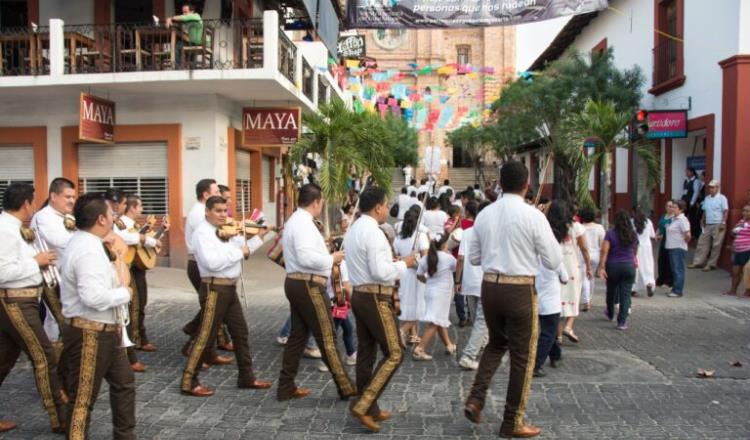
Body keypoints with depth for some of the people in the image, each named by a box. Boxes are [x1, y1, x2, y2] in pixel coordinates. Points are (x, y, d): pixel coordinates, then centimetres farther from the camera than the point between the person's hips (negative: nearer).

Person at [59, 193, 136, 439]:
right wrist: (124, 293, -19)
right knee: (83, 398, 2)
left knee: (124, 382, 21)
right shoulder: (88, 250, -23)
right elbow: (93, 297, -35)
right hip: (90, 334, -11)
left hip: (102, 331, 11)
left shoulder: (84, 243, 11)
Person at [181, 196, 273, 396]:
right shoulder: (202, 232, -14)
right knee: (205, 336, -3)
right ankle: (189, 382, 9)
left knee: (240, 332, 14)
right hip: (215, 288, -9)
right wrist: (238, 252, -21)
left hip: (230, 288, 9)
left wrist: (259, 236, 8)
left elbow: (243, 248, 19)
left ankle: (246, 377, 26)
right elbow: (212, 262, -27)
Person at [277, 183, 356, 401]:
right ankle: (346, 387, 6)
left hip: (296, 283, 11)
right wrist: (331, 259, -14)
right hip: (308, 286, -11)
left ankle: (286, 387, 19)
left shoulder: (294, 220, 17)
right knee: (327, 337, -3)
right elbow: (306, 258, -28)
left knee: (298, 335, 14)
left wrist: (326, 255, 11)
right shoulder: (304, 223, -17)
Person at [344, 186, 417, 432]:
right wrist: (403, 264, -8)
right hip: (376, 298, -10)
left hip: (360, 295, 10)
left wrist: (392, 263, 14)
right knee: (394, 353, -3)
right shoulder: (373, 232, -17)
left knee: (366, 353, 13)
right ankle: (362, 406, -6)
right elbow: (380, 273, -23)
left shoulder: (353, 230, 13)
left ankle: (369, 409, 21)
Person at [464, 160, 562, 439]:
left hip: (489, 287, 5)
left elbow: (474, 257, 12)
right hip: (520, 291, -5)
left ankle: (475, 400, 13)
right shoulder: (533, 216, -11)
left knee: (496, 343, 26)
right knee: (522, 356, 10)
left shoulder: (484, 214, 3)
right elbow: (554, 261, -6)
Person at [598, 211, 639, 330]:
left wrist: (601, 267, -14)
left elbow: (604, 251, -15)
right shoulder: (634, 235, 3)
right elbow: (635, 252, 16)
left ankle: (610, 314, 40)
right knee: (625, 294, 0)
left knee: (611, 291, 19)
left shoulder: (610, 234, -7)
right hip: (629, 266, 1)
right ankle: (622, 322, -6)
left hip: (613, 266, -1)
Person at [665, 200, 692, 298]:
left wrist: (685, 242, -7)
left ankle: (677, 291, 0)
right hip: (672, 247, 9)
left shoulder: (682, 220, -16)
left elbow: (688, 235, -23)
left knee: (678, 270, -4)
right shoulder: (673, 218, 12)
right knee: (674, 270, 14)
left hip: (679, 248, -9)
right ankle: (675, 289, 22)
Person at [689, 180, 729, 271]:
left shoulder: (722, 198, -4)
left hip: (718, 225, -6)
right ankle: (698, 262, 8)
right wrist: (702, 221, 11)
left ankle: (711, 264, 4)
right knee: (702, 243, 4)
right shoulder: (707, 198, 14)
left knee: (716, 245, -2)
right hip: (708, 225, 6)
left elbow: (726, 211, -8)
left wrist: (723, 223, -15)